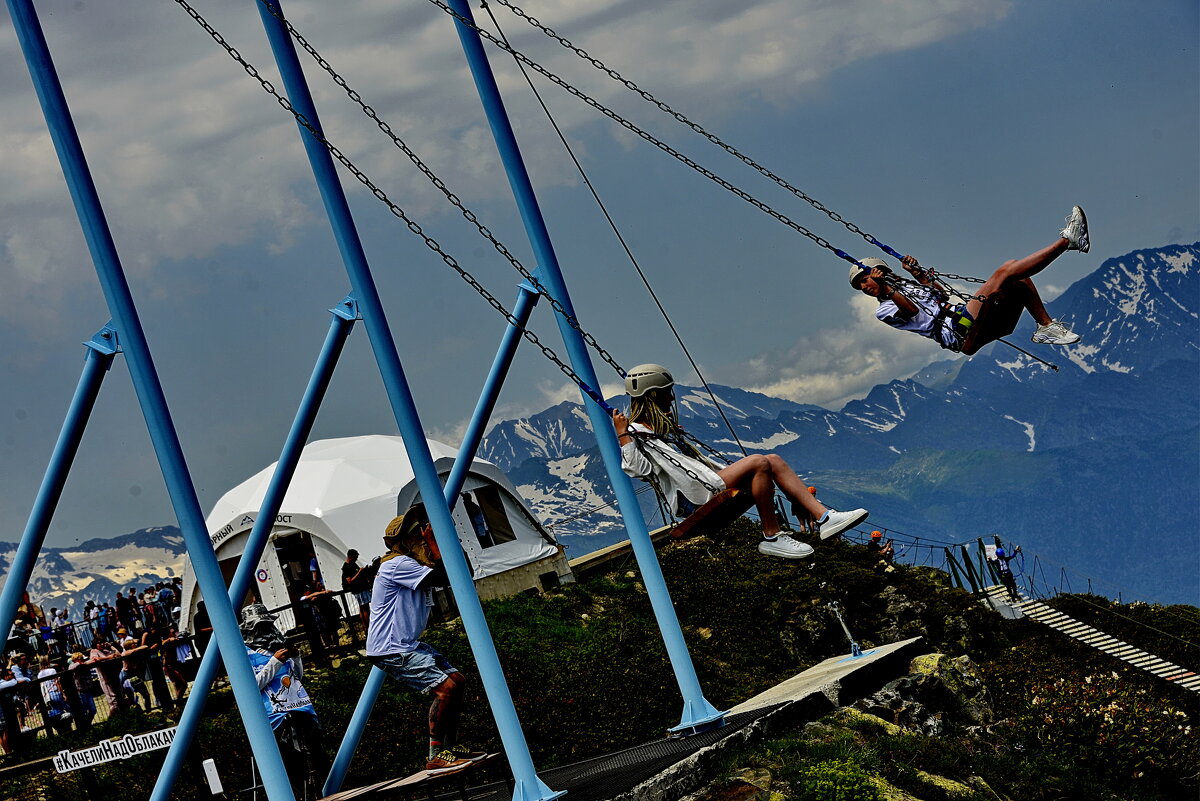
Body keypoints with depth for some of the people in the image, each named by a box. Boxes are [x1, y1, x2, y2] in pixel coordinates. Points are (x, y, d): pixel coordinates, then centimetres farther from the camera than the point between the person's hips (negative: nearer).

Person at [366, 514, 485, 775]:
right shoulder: (398, 565, -17)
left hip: (407, 645, 11)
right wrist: (435, 543, -17)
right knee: (446, 687, -19)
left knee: (457, 681, 13)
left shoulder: (415, 565, 15)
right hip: (390, 650, -11)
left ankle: (451, 746, 19)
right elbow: (444, 578, -24)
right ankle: (436, 757, -15)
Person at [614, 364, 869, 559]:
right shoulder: (636, 433, -4)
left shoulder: (661, 427, 27)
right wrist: (623, 434, -26)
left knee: (773, 460, 0)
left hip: (709, 483, 11)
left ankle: (825, 518, -10)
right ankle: (771, 537, -19)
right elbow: (636, 468, -22)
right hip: (697, 497, -11)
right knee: (759, 463, -24)